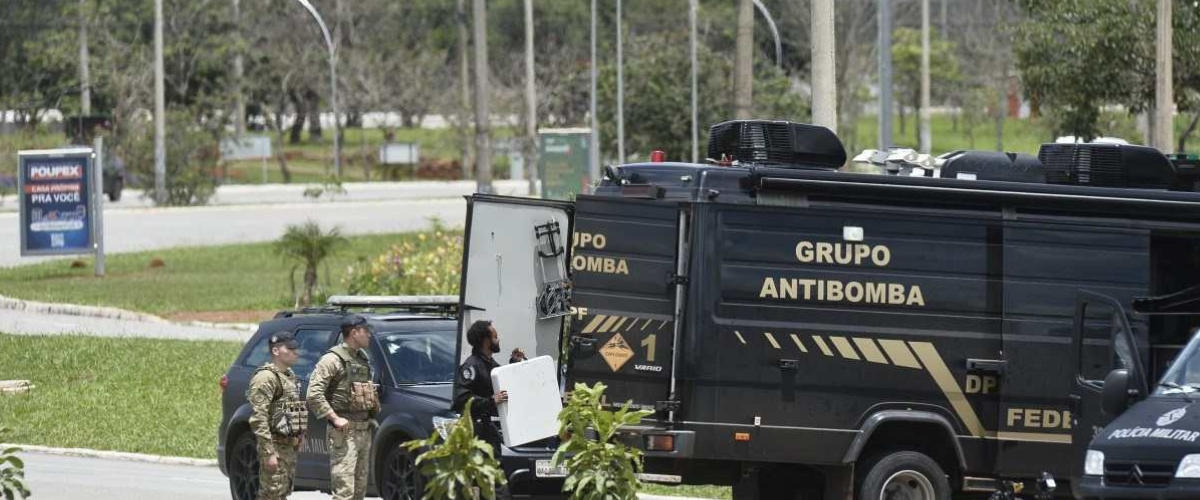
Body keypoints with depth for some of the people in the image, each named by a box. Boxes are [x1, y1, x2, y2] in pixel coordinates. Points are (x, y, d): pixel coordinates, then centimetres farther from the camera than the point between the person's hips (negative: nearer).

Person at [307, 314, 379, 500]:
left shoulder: (363, 359, 16)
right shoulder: (332, 359, -11)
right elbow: (314, 394, -17)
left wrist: (372, 415, 14)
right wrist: (335, 419, -20)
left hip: (364, 430, 9)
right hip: (344, 432, -9)